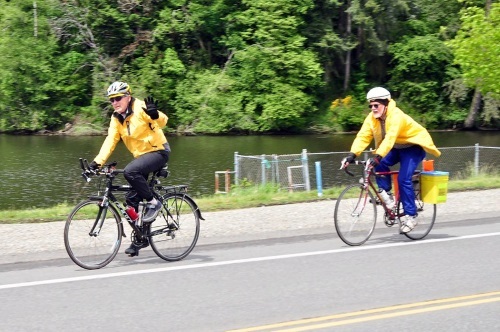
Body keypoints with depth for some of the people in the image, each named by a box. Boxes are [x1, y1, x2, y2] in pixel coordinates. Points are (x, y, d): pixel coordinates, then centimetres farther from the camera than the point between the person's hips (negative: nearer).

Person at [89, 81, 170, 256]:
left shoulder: (141, 109, -18)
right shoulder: (116, 118, 3)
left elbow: (163, 121, -31)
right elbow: (110, 141, -3)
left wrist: (155, 115, -55)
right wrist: (97, 162, -15)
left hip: (158, 152, -8)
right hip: (141, 155, 8)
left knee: (130, 171, -33)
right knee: (132, 199, 4)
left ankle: (153, 202, -14)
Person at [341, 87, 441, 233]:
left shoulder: (396, 116, -32)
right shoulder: (371, 118, -11)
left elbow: (390, 137, -45)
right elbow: (363, 136, -20)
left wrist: (378, 156, -56)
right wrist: (352, 154, -34)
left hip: (414, 147, -7)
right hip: (397, 148, 7)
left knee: (403, 179, -20)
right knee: (380, 165, -21)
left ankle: (411, 215, -10)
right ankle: (385, 193, 0)